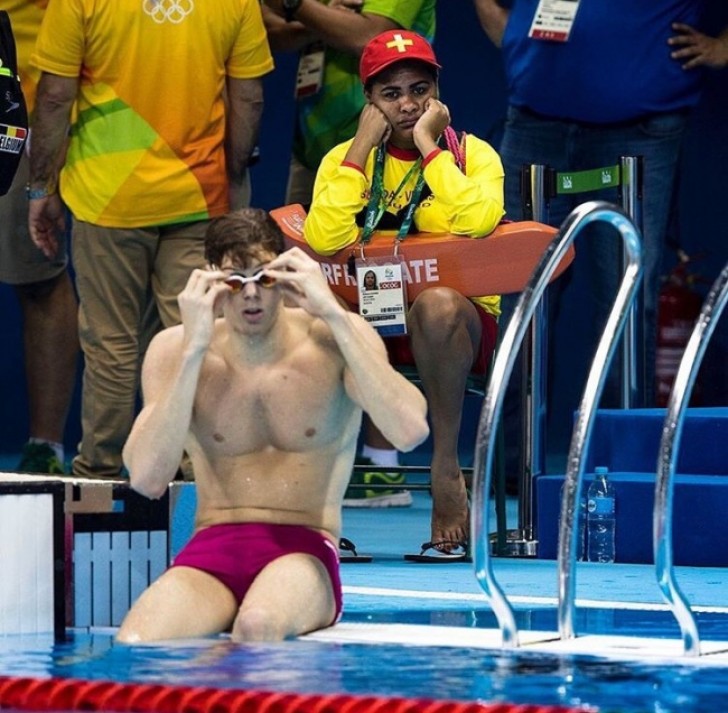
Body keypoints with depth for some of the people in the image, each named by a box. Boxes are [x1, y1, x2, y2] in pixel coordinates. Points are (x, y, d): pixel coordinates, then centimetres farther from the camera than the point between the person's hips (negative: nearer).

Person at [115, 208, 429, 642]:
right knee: (134, 646, -32)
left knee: (258, 624, -36)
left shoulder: (332, 341, -1)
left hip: (304, 552, -1)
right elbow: (147, 479, -12)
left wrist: (333, 314, -19)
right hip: (210, 553, 1)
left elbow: (411, 432, -19)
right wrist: (193, 350, -17)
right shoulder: (174, 350, 2)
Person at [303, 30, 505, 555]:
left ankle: (446, 464, -21)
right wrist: (363, 147, -10)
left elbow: (476, 221, -24)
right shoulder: (346, 158, 6)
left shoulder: (472, 153, 0)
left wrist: (429, 146, -13)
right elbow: (323, 240, -14)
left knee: (436, 303, -37)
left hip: (461, 323, -2)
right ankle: (377, 450, -7)